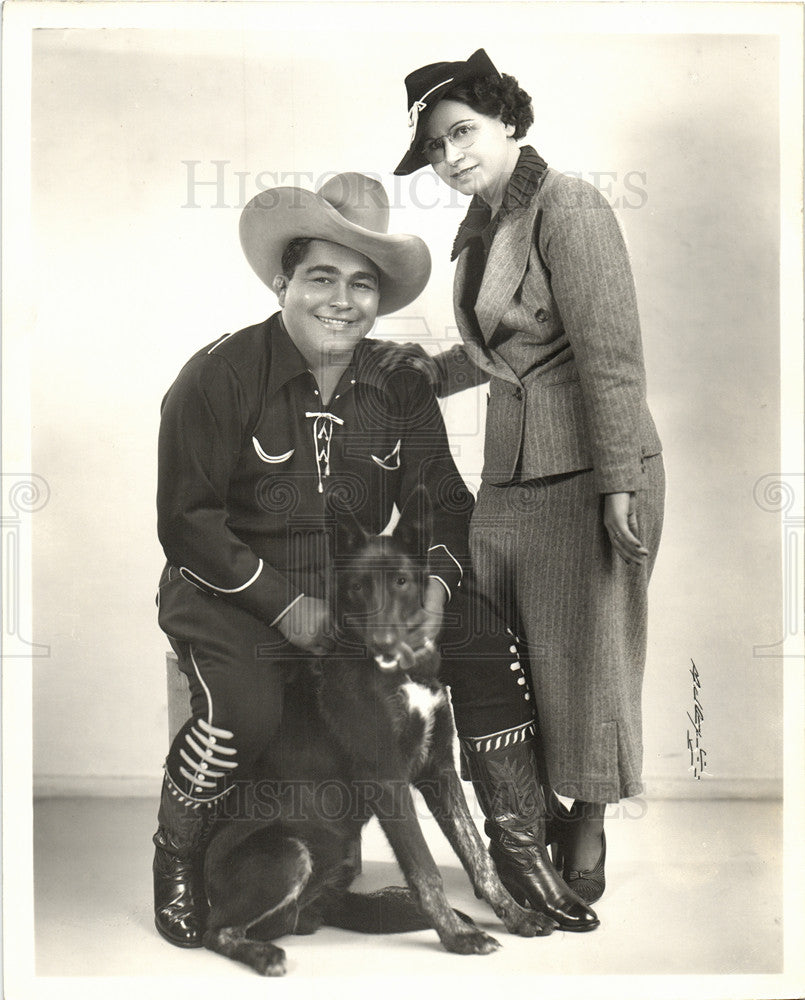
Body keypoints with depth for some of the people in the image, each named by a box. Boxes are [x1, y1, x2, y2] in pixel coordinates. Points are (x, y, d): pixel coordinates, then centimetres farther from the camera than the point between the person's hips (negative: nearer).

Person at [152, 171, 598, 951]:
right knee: (244, 709, -33)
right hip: (230, 594, -4)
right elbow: (187, 521, -14)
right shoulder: (219, 376, -12)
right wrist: (286, 604, -19)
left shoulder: (399, 385, 3)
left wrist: (434, 582, -17)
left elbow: (442, 500, 5)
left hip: (358, 586, 5)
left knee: (491, 646, -11)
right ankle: (175, 858, 1)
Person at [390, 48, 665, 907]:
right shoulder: (480, 228, 15)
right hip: (509, 472, 8)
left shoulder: (566, 207, -9)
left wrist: (618, 484, -19)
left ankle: (585, 845, 20)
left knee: (582, 660, 2)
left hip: (588, 471, -8)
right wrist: (434, 372, 18)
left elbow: (610, 353, -15)